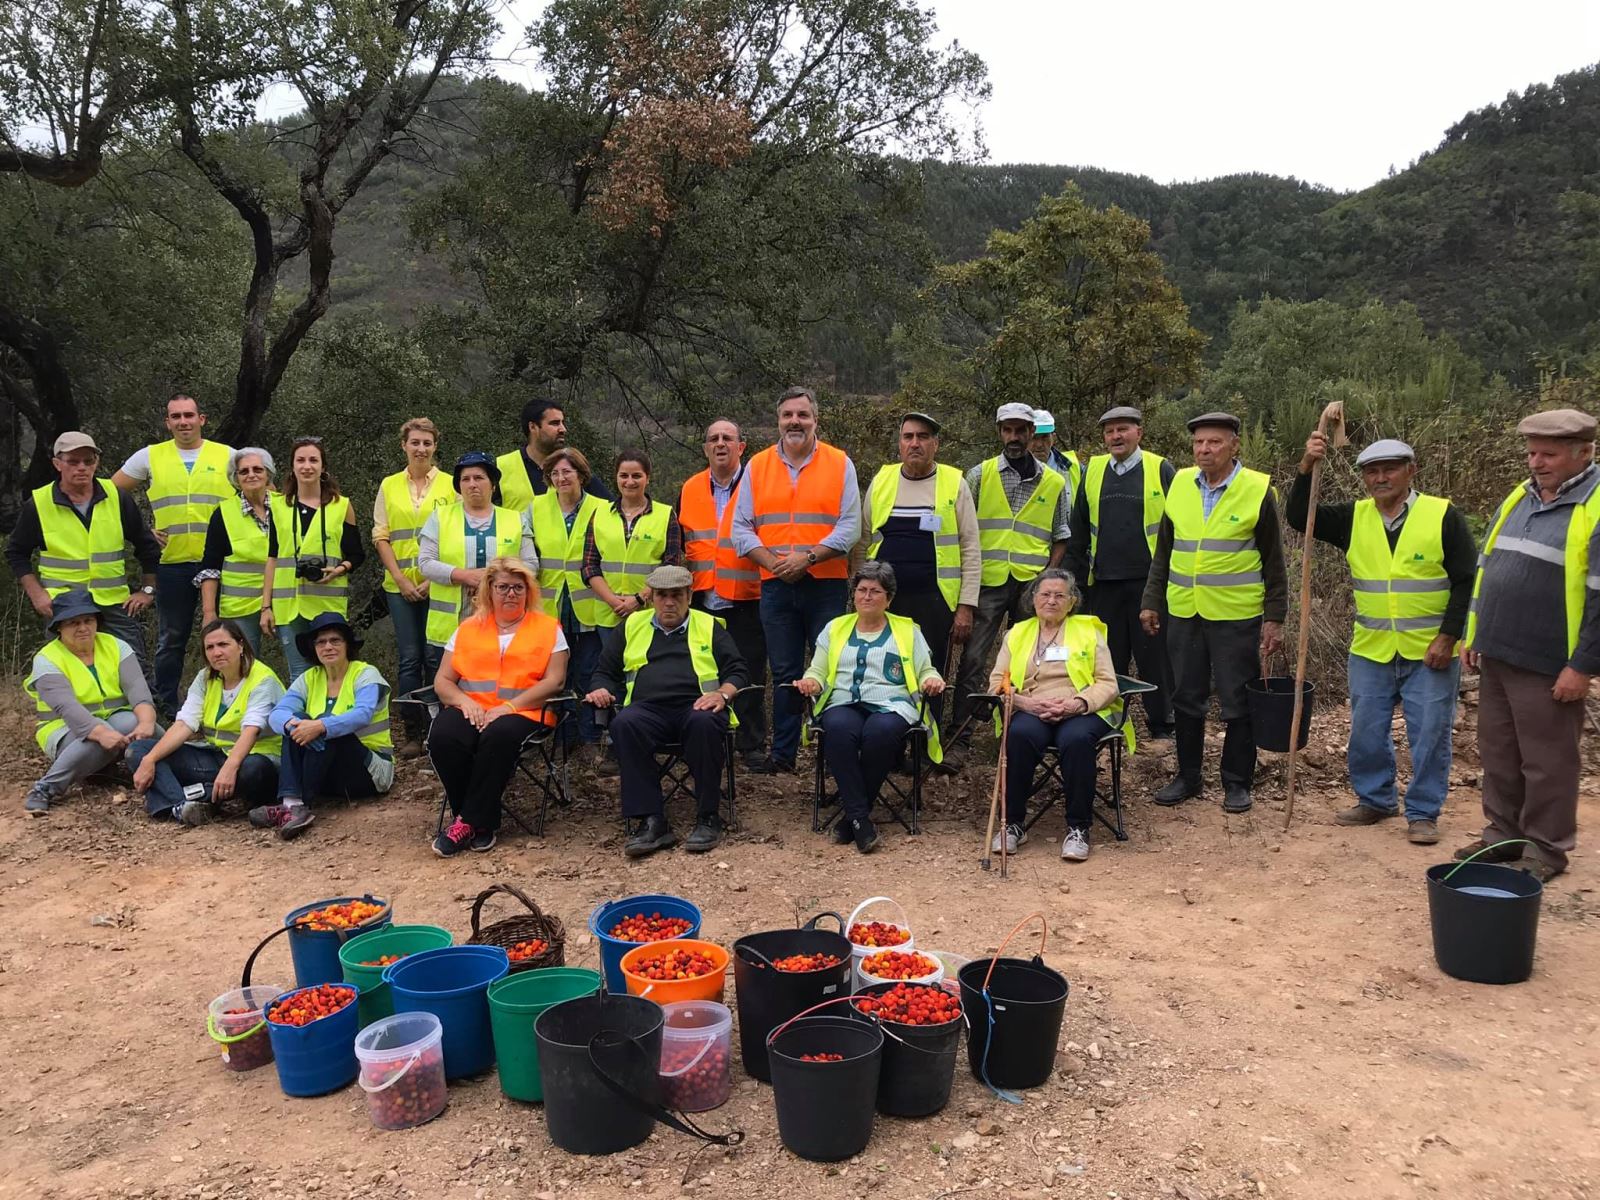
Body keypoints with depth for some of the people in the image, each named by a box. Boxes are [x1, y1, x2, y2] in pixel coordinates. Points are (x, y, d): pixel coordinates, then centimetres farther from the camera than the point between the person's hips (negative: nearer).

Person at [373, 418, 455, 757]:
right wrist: (401, 579, -5)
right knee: (409, 659, 2)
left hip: (439, 586, -1)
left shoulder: (450, 485, 3)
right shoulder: (389, 486, 9)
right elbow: (381, 537, 7)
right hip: (400, 586, 2)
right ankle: (412, 732, 8)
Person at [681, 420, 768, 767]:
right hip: (702, 601, 4)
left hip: (746, 599, -4)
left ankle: (751, 745, 11)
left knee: (749, 676, 1)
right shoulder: (689, 490, 12)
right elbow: (679, 544, 20)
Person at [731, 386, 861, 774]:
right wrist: (772, 562, -9)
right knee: (784, 672, 8)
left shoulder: (840, 464, 3)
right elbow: (741, 527, 7)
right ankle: (783, 752, 17)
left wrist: (808, 557, -14)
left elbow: (850, 526, -3)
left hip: (825, 583, -2)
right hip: (775, 585, 2)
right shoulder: (757, 466, 9)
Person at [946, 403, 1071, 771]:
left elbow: (1060, 538, 11)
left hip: (1032, 585, 2)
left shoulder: (1054, 483, 10)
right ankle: (959, 738, 0)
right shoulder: (980, 475, 6)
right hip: (988, 582, -1)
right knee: (973, 661, -5)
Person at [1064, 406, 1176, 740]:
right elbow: (1078, 534, 14)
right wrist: (1071, 579, 10)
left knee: (1155, 658, 5)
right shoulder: (1093, 472, 9)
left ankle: (1161, 728, 18)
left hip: (1150, 582, -3)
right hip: (1103, 584, 3)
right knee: (1108, 660, 10)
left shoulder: (1161, 470, -1)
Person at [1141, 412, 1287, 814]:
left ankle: (1237, 783, 19)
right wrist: (1152, 601, 10)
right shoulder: (1180, 484, 6)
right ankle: (1188, 777, 25)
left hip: (1236, 617, -4)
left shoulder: (1257, 490, -5)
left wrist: (1275, 618, -4)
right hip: (1184, 614, 4)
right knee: (1186, 700, 12)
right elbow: (1163, 551, 13)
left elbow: (1273, 561, -2)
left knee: (1238, 704, 5)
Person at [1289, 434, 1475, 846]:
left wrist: (1448, 636, -12)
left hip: (1430, 652, -3)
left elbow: (1467, 580, -6)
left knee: (1429, 734, 4)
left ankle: (1423, 813, 17)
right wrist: (1306, 468, -20)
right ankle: (1374, 800, 29)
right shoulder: (1354, 517, 3)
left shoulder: (1443, 515, -7)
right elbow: (1298, 518, -6)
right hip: (1370, 651, 4)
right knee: (1367, 732, 11)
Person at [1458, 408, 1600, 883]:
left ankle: (1546, 850, 19)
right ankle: (1503, 833, 29)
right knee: (1498, 754, 16)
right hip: (1496, 657, 7)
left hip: (1548, 668, -7)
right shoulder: (1518, 498, 11)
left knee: (1547, 763, 5)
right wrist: (1473, 634, 14)